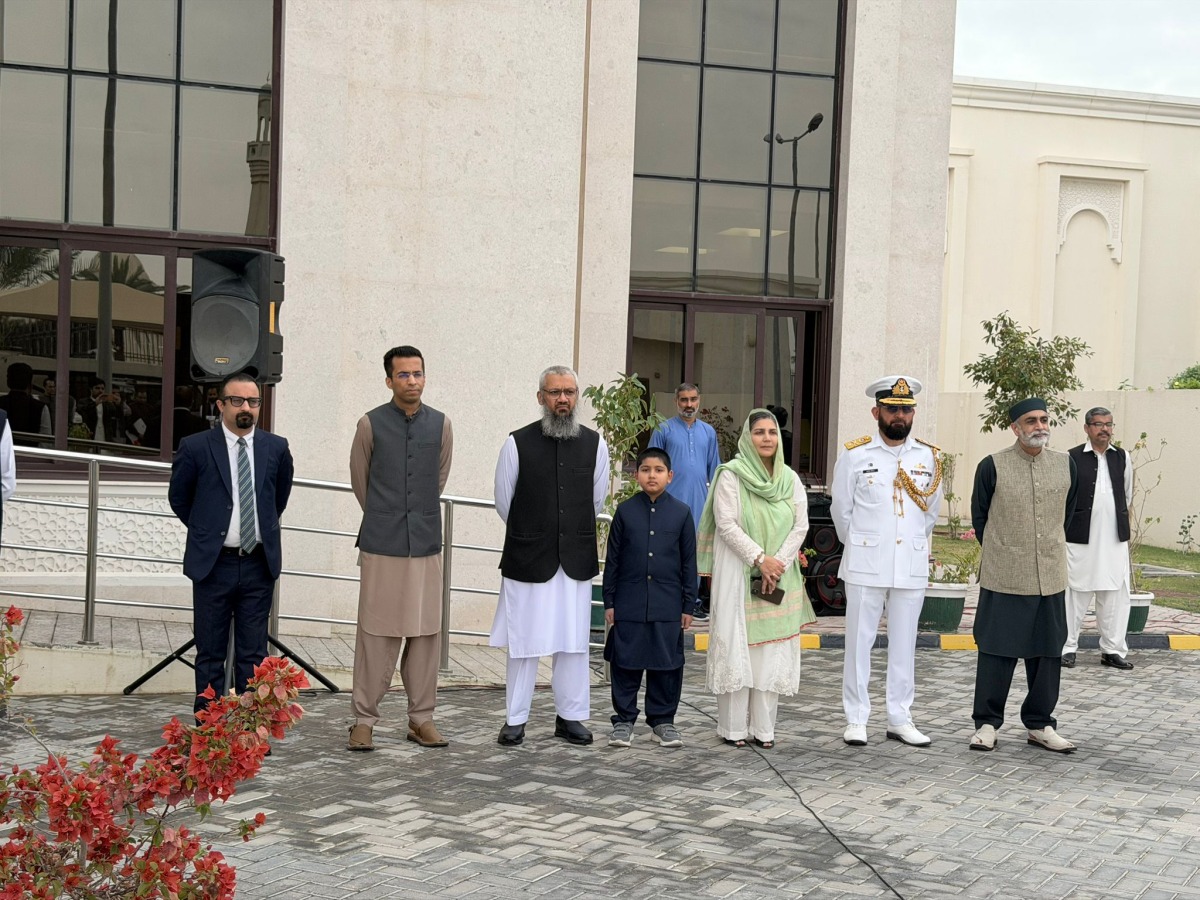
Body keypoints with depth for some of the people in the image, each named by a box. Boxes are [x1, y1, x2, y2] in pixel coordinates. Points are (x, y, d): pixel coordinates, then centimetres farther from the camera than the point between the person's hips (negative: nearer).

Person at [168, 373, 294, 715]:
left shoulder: (276, 448, 3)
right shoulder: (195, 448, -4)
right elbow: (178, 497, 10)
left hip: (259, 564, 2)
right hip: (213, 563, -2)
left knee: (253, 654, 6)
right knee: (210, 654, 6)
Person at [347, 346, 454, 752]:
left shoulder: (440, 425, 5)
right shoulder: (371, 424, -1)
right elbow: (359, 481, 11)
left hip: (425, 543, 2)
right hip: (382, 544, -2)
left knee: (425, 633, 5)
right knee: (376, 633, 0)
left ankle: (421, 718, 15)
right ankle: (364, 720, 8)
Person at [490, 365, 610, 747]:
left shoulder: (595, 444, 2)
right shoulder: (518, 443, -5)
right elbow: (503, 502, 6)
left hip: (576, 560, 2)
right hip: (528, 559, -2)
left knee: (574, 643, 8)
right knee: (524, 642, 3)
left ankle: (570, 717, 20)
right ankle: (515, 720, 15)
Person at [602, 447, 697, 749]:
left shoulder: (681, 513, 2)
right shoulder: (625, 511, 2)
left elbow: (689, 562, 5)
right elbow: (612, 560, 5)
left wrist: (688, 605, 3)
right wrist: (609, 602, 2)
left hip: (668, 605, 0)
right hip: (629, 603, 0)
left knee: (667, 663, 6)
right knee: (625, 662, 4)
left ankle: (662, 719, 18)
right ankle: (624, 718, 15)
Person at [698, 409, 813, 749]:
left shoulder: (790, 478, 10)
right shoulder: (731, 475, -3)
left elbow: (801, 525, 4)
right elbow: (726, 524, -10)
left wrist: (778, 563, -9)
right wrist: (760, 559, -16)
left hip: (780, 576, 4)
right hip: (738, 574, -4)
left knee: (773, 648, 3)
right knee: (736, 644, -3)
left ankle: (763, 727, 9)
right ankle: (733, 727, 4)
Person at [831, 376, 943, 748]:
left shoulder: (928, 457, 6)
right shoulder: (855, 456, -2)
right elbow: (841, 510, 6)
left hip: (912, 566, 2)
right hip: (865, 567, -2)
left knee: (904, 644, 8)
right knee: (859, 642, 2)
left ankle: (900, 719, 17)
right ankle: (856, 720, 10)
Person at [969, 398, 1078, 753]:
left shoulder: (1065, 464, 5)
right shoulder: (992, 466, -5)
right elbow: (979, 515, 6)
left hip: (1050, 575, 3)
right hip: (1004, 576, -3)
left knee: (1048, 651, 8)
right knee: (997, 649, 1)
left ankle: (1040, 724, 20)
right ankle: (987, 723, 11)